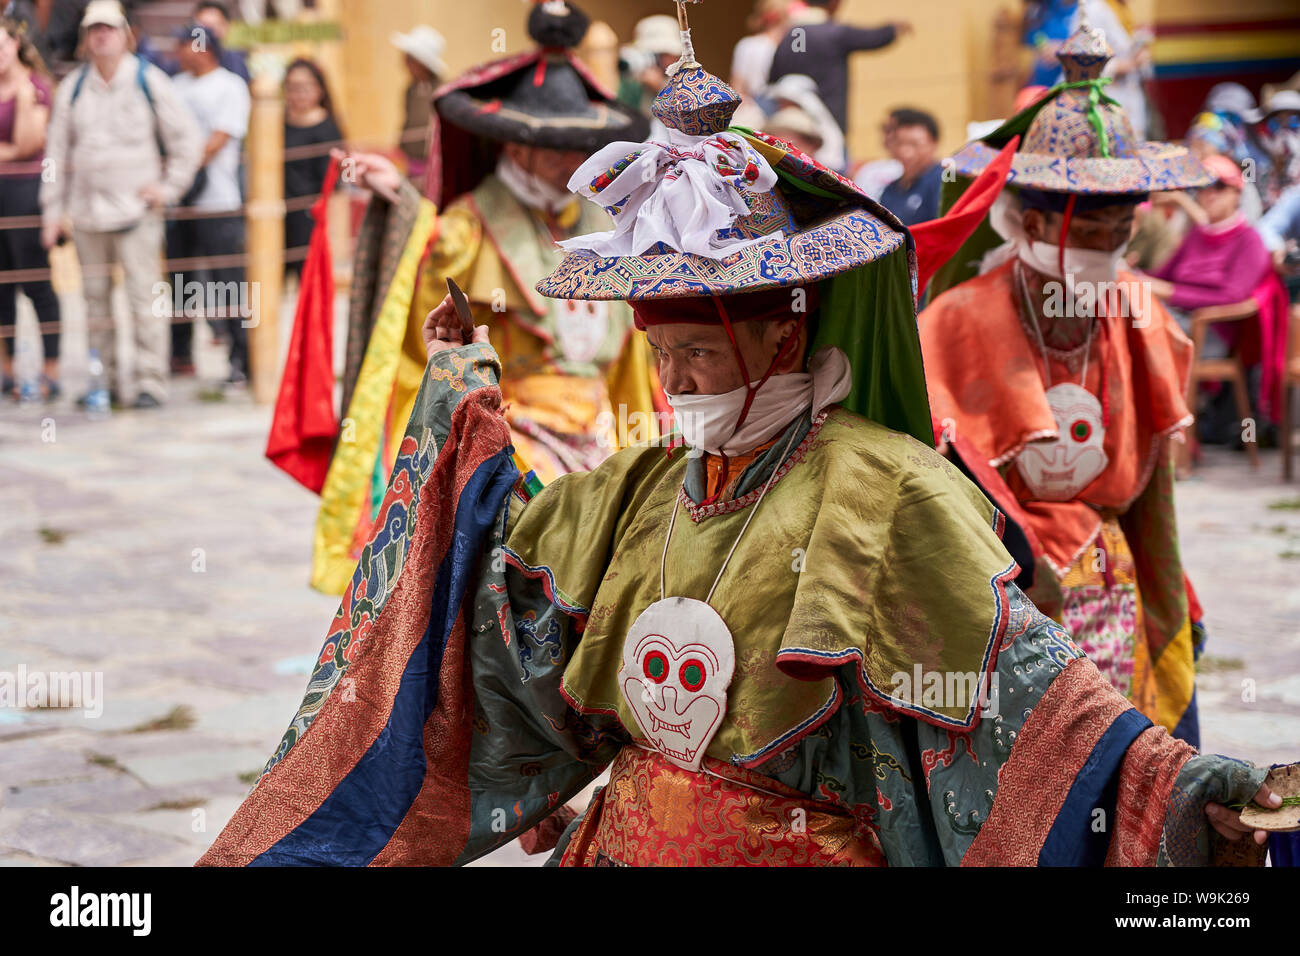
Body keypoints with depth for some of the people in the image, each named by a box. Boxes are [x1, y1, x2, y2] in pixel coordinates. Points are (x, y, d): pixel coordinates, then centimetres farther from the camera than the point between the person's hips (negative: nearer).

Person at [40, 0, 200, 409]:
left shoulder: (149, 81, 1)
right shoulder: (72, 88, 10)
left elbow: (186, 138, 5)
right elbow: (57, 151, 14)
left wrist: (169, 187, -2)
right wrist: (52, 210, 10)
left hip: (135, 208, -3)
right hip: (86, 212, 4)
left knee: (144, 296, -9)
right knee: (95, 299, 6)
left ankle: (149, 381, -6)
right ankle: (102, 379, 14)